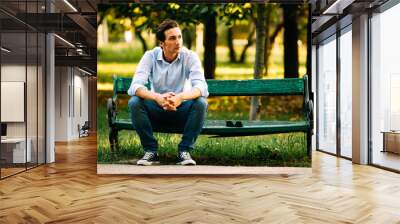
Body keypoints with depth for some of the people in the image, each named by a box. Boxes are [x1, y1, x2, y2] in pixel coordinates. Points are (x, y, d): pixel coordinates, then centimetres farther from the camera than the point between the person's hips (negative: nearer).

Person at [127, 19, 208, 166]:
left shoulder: (190, 56, -12)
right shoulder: (150, 56, -11)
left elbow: (201, 87, -26)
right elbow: (135, 87, -23)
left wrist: (180, 97, -47)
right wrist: (157, 97, -44)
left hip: (182, 111, 0)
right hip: (157, 111, 1)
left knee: (201, 103, -30)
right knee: (134, 102, -26)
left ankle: (185, 150, -13)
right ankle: (150, 150, -11)